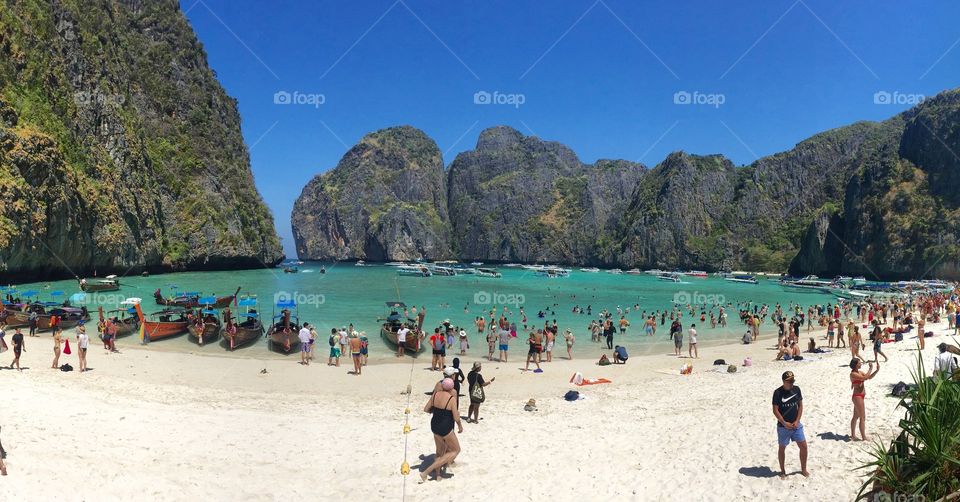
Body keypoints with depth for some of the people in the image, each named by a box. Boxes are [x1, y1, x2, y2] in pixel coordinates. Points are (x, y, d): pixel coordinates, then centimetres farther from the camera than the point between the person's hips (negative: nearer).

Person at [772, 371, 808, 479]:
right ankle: (782, 471, 24)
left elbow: (800, 406, 4)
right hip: (783, 426, -4)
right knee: (782, 448, 9)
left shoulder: (796, 389, -1)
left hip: (796, 424, 4)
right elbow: (775, 410, -12)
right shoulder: (778, 392, -15)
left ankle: (803, 469, 25)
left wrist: (797, 421, -5)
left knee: (803, 446, 5)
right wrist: (785, 423, -15)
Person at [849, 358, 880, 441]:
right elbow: (865, 378, -28)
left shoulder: (860, 372, 10)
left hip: (861, 396, 9)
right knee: (863, 417, -6)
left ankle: (853, 435, 25)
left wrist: (877, 370, -2)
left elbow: (869, 377, 10)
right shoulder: (853, 374, -17)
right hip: (857, 397, -9)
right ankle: (864, 437, -1)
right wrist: (870, 368, -20)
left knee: (856, 416, 16)